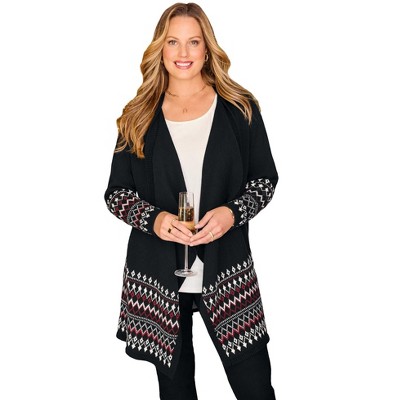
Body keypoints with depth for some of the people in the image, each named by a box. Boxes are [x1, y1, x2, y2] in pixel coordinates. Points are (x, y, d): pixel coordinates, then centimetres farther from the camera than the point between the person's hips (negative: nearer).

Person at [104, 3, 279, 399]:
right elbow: (116, 192, 6)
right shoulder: (138, 117, 5)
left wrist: (233, 212, -14)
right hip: (157, 276, 1)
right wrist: (152, 219, -14)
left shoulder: (239, 109, 2)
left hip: (226, 272, -1)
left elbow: (265, 179, 6)